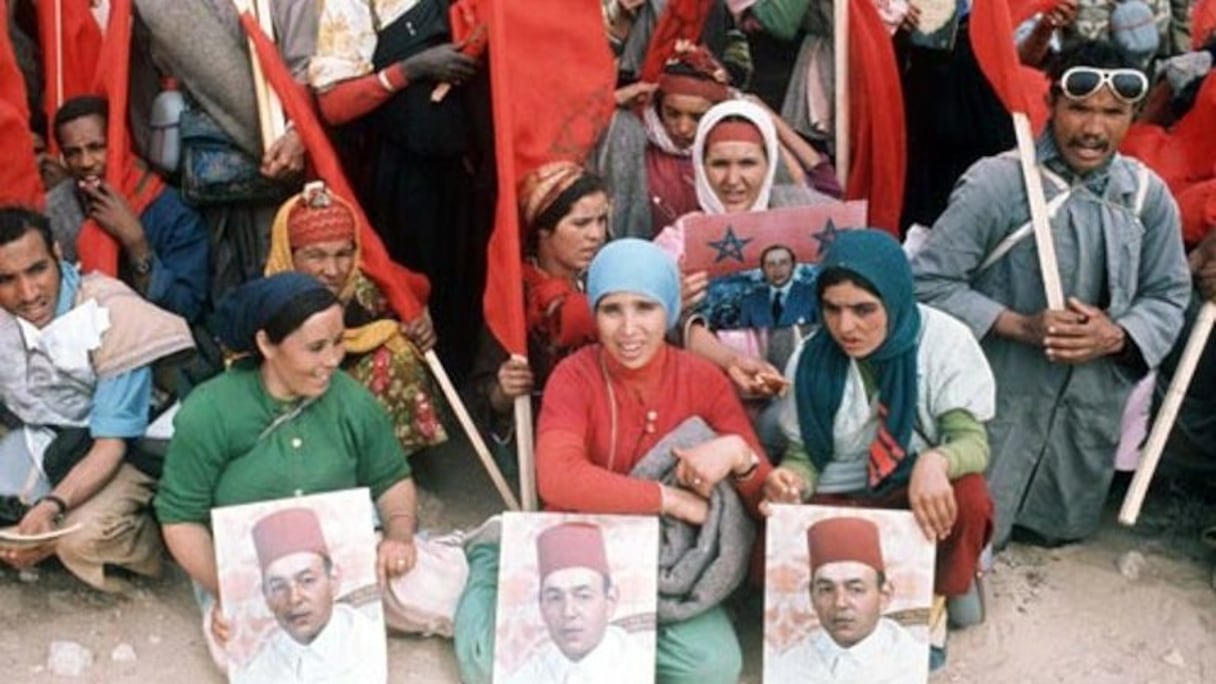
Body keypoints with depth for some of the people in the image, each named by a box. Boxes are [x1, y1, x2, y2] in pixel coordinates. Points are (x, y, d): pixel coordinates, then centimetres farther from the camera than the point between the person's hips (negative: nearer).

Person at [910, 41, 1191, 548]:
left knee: (1064, 530, 22)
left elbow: (1168, 296, 5)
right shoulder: (996, 182, -18)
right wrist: (1022, 326, -22)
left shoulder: (1148, 195, -3)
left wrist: (1117, 336, -15)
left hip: (1091, 408, 5)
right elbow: (928, 281, -16)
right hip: (998, 400, -5)